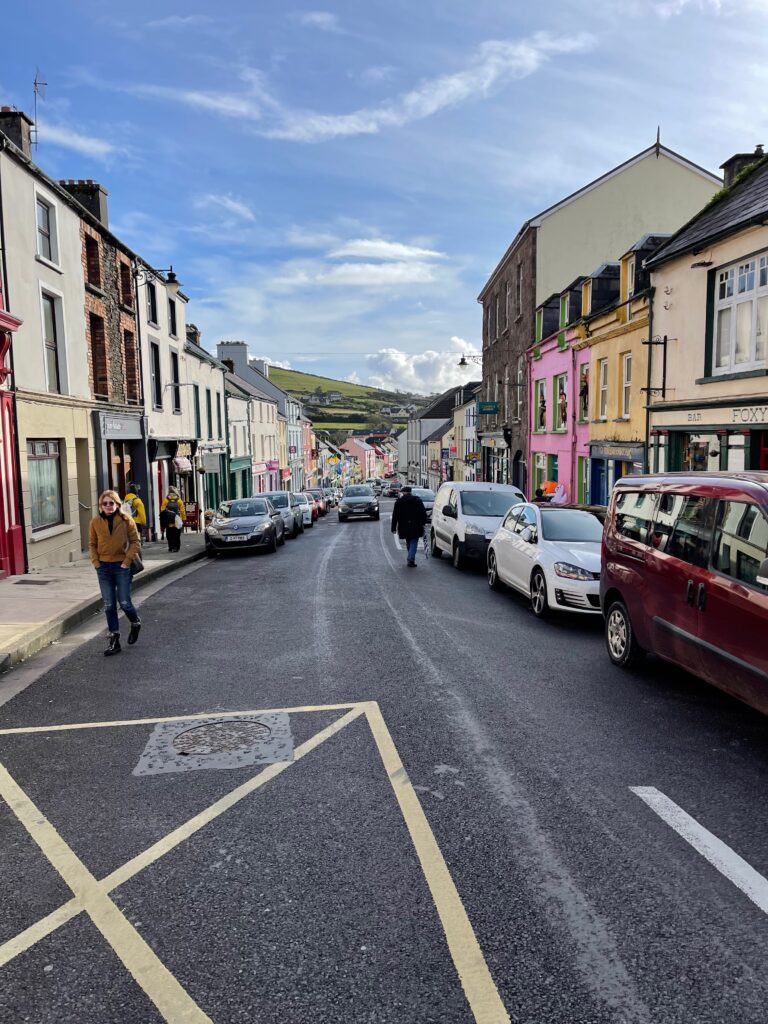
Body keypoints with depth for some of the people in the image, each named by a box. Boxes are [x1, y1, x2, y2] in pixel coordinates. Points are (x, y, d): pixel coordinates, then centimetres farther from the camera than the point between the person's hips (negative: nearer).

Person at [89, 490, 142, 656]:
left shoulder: (126, 520, -5)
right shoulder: (95, 522, 1)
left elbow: (135, 542, -3)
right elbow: (92, 544, 9)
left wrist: (127, 561, -10)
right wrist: (96, 562, -1)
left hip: (122, 566, -2)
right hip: (103, 567, 2)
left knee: (124, 602, -1)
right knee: (109, 605, 5)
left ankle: (135, 623, 32)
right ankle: (114, 641, 13)